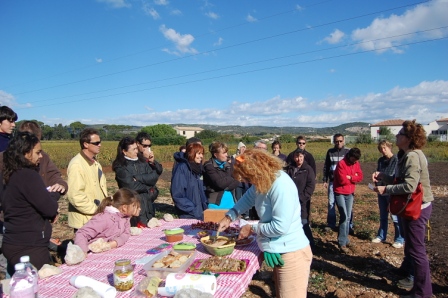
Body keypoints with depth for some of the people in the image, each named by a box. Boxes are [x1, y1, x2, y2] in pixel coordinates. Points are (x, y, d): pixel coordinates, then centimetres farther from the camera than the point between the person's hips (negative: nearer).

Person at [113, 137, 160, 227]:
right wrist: (149, 189, -2)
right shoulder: (120, 167, -7)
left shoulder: (142, 161, 10)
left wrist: (138, 178, -13)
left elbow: (154, 176, -1)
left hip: (148, 204, 5)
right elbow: (131, 186, -15)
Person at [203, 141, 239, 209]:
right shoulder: (209, 166, -9)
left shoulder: (229, 165, 10)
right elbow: (220, 183, -17)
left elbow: (236, 182, 4)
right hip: (216, 203, -5)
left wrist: (225, 187, -13)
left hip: (230, 203, 5)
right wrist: (232, 178, -2)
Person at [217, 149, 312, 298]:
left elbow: (280, 227, -30)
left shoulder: (281, 187, -30)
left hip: (291, 254, -9)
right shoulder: (263, 181, -1)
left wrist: (252, 229, -15)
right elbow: (248, 197, 14)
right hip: (279, 251, 10)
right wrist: (229, 217, 1)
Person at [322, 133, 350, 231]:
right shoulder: (330, 152, 6)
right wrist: (325, 180, 7)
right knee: (331, 203, 5)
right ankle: (331, 224, 14)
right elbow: (326, 167, 11)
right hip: (332, 181, 2)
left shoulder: (348, 151, 0)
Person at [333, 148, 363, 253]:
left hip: (350, 193, 7)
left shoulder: (356, 164, 5)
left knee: (348, 217, 11)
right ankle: (342, 243, -6)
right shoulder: (341, 164, -17)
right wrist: (354, 177, -6)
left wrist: (350, 177, -16)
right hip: (340, 193, -7)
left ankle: (344, 239, 22)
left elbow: (360, 177, 0)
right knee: (344, 217, -11)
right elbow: (342, 180, -21)